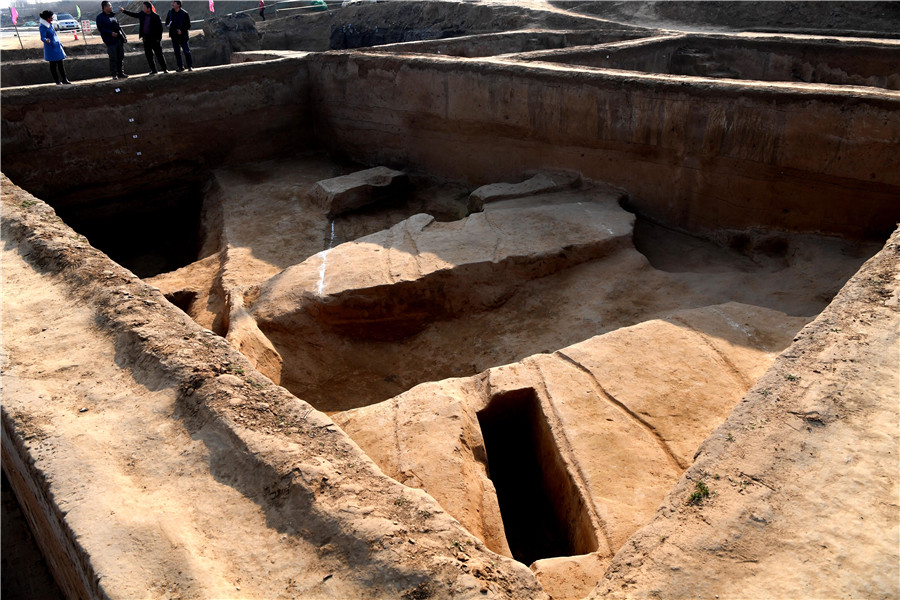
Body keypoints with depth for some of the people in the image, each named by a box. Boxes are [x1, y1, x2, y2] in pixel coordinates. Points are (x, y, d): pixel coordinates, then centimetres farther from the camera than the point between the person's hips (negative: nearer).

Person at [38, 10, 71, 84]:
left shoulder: (50, 24, 10)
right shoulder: (43, 27, -15)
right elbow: (42, 37, -22)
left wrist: (60, 44, 27)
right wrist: (46, 40, -44)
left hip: (57, 46, 8)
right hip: (50, 48, -8)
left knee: (60, 63, 9)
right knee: (53, 65, 2)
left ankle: (64, 79, 15)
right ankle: (57, 81, 8)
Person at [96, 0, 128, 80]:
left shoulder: (112, 15, 17)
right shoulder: (100, 17, -2)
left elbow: (118, 26, 20)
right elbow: (100, 28, -9)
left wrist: (123, 36, 11)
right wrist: (110, 33, -18)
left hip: (119, 39, 6)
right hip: (110, 41, -6)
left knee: (121, 57, 8)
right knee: (113, 58, -5)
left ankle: (121, 73, 17)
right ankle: (114, 74, 2)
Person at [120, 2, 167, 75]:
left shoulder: (156, 17, -13)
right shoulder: (142, 14, 6)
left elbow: (160, 28, -10)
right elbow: (133, 14, 23)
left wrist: (158, 38, -12)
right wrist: (123, 11, 24)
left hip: (154, 39, -6)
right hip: (146, 38, 6)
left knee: (159, 54, -1)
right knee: (148, 55, 7)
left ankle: (165, 69, 7)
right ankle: (153, 70, 14)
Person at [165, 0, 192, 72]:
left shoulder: (184, 13, -7)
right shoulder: (170, 13, 7)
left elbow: (188, 25, -4)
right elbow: (167, 21, 19)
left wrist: (182, 30, -16)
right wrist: (167, 25, -4)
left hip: (183, 35, -5)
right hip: (174, 36, 5)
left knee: (186, 51, -3)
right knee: (177, 52, 5)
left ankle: (190, 66, 6)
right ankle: (180, 67, 12)